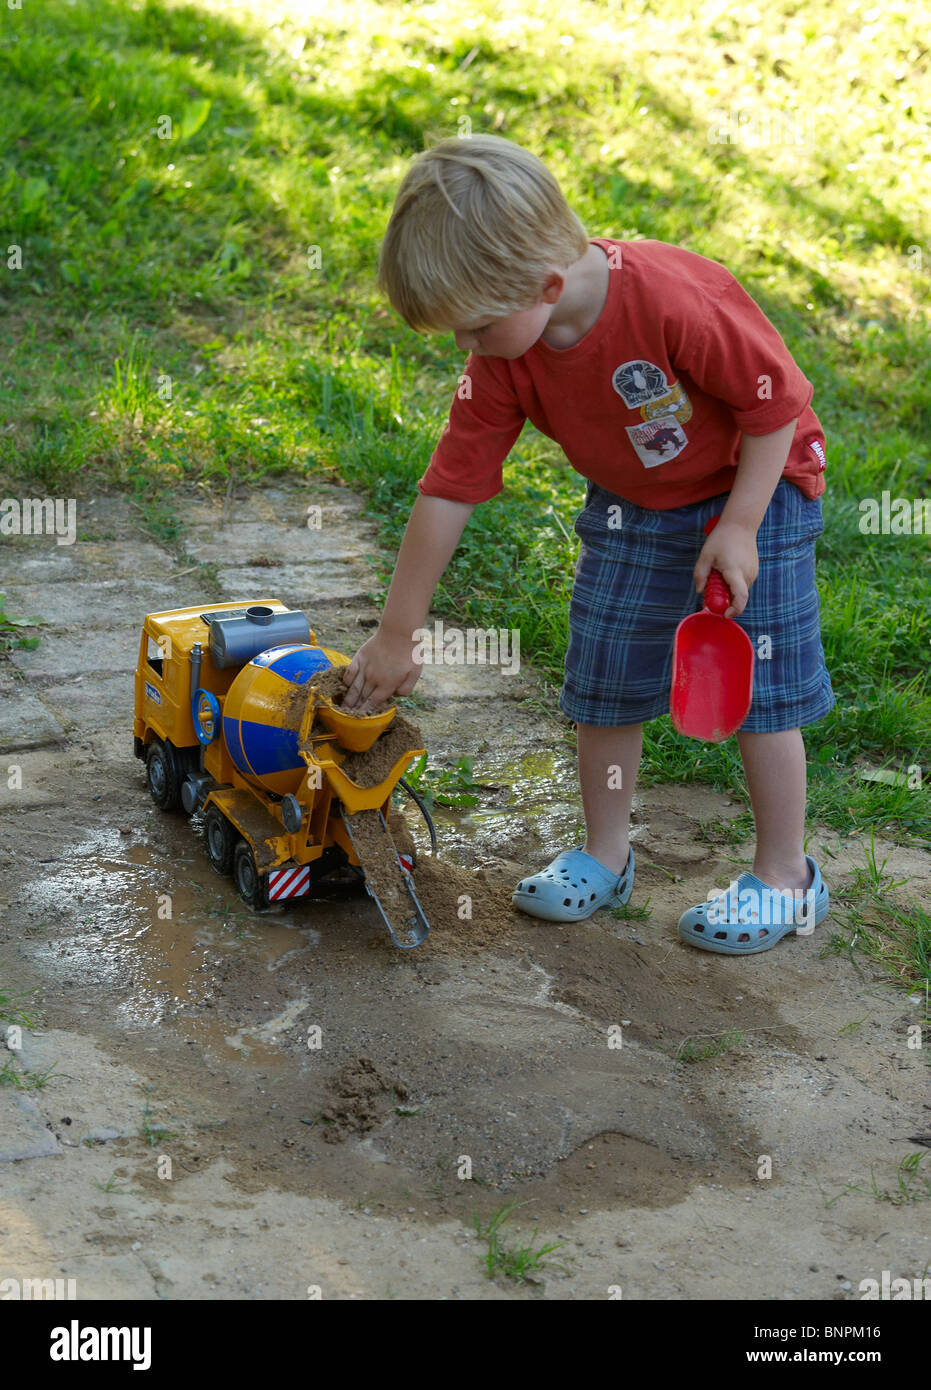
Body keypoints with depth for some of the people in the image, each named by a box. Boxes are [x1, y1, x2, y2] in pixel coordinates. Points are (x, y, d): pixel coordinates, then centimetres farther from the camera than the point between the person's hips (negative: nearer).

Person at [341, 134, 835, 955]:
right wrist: (395, 637, -12)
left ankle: (786, 877, 12)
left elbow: (776, 403, -23)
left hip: (756, 486, -5)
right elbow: (448, 492, -14)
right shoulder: (503, 361, -18)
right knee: (603, 678, 6)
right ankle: (605, 858, 23)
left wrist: (738, 528, -22)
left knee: (759, 684, -4)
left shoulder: (671, 298, -36)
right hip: (633, 507, 6)